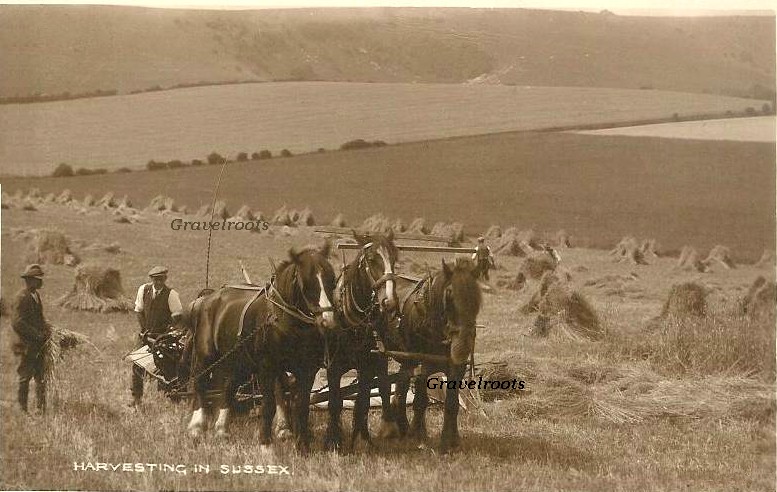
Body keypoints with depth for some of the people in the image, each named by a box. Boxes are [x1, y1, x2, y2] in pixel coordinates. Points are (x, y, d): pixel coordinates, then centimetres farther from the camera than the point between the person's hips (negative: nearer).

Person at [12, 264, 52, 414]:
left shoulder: (36, 295, 13)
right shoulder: (22, 298, -15)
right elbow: (18, 323, -21)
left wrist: (46, 327, 4)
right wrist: (38, 335, -18)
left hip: (39, 345, 8)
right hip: (27, 345, -8)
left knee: (41, 377, 10)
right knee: (25, 377, -1)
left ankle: (42, 409, 15)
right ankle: (22, 410, 8)